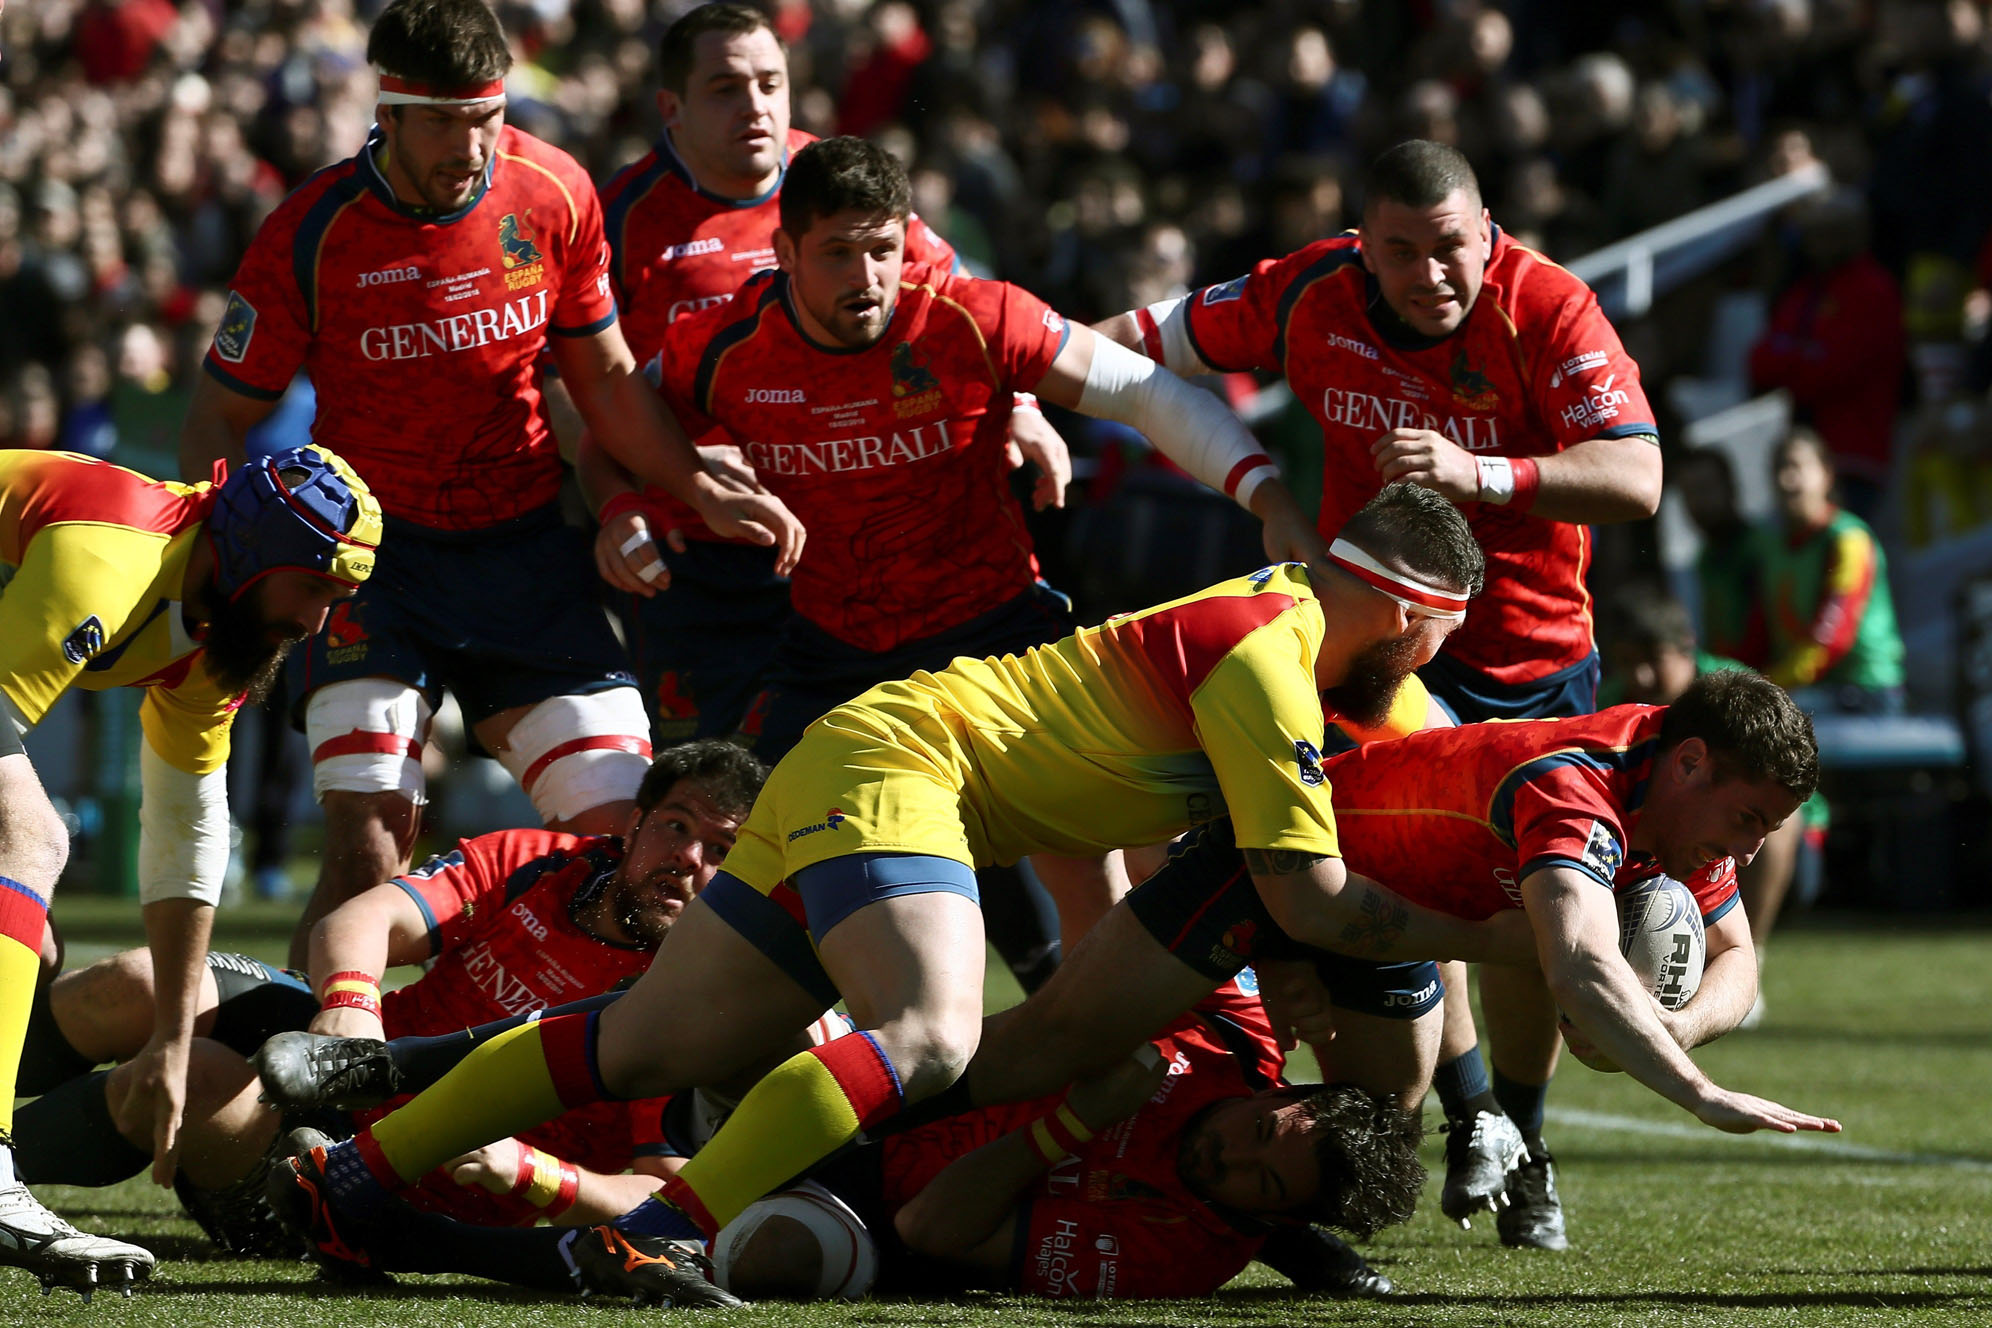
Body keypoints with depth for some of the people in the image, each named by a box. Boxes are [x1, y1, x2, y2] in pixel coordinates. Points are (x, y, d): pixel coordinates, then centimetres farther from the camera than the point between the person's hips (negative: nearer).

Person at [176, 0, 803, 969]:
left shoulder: (555, 195, -5)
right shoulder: (311, 235, -14)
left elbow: (605, 380, 10)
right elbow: (218, 424, -4)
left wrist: (703, 492, -2)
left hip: (525, 552, 3)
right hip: (374, 553, -3)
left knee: (627, 831, -4)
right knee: (367, 849, -19)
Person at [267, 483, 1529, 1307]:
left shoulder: (1297, 611, 12)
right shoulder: (1268, 660, -16)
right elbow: (1314, 900, -17)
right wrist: (1505, 936, -10)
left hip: (842, 772, 9)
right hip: (896, 765, -9)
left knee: (641, 1047, 10)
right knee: (928, 1037, -31)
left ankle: (345, 1177, 14)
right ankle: (660, 1233, -38)